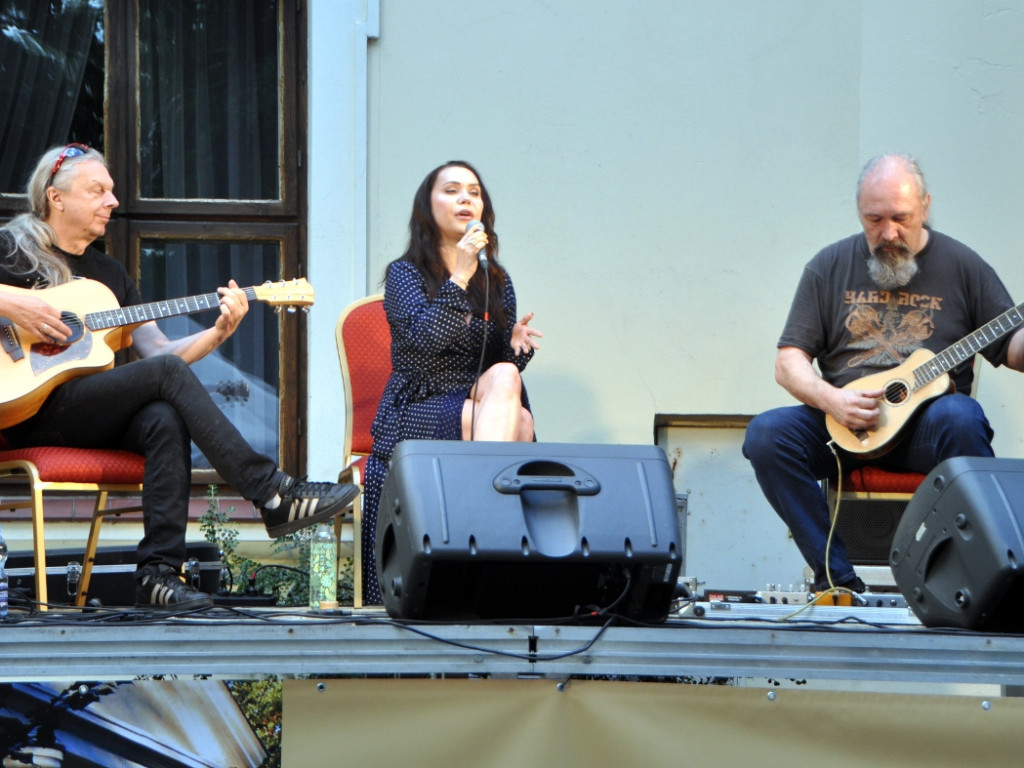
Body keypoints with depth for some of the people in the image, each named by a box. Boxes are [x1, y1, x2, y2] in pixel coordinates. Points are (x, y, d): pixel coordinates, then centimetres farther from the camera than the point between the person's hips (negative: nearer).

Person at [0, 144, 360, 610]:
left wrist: (218, 332, 0)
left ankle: (159, 572, -37)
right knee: (167, 375, -24)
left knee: (166, 419, -30)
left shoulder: (109, 273, 23)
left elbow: (158, 350, 16)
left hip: (99, 421, 5)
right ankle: (274, 495, -26)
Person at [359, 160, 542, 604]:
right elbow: (424, 339, -14)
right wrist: (459, 278, -18)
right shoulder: (404, 275, 5)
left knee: (517, 422, -34)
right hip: (414, 415, -4)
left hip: (481, 408, 4)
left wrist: (517, 346, -6)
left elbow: (503, 367, 17)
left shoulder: (497, 282, 17)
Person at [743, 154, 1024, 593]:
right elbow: (789, 362, 8)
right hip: (843, 427, 2)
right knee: (766, 434, -25)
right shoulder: (831, 267, 11)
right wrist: (831, 399, -12)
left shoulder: (960, 266, 8)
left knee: (959, 417, -37)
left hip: (928, 418, -2)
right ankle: (837, 578, -22)